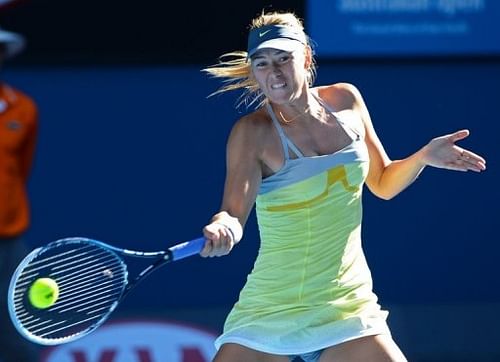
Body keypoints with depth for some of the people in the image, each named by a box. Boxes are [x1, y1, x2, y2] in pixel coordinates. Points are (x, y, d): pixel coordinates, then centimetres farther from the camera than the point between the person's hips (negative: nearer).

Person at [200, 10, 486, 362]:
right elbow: (234, 213, -23)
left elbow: (383, 184, 17)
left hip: (348, 308, 4)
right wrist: (222, 228, -45)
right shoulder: (253, 132, -11)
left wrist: (424, 156, 0)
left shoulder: (346, 100, 3)